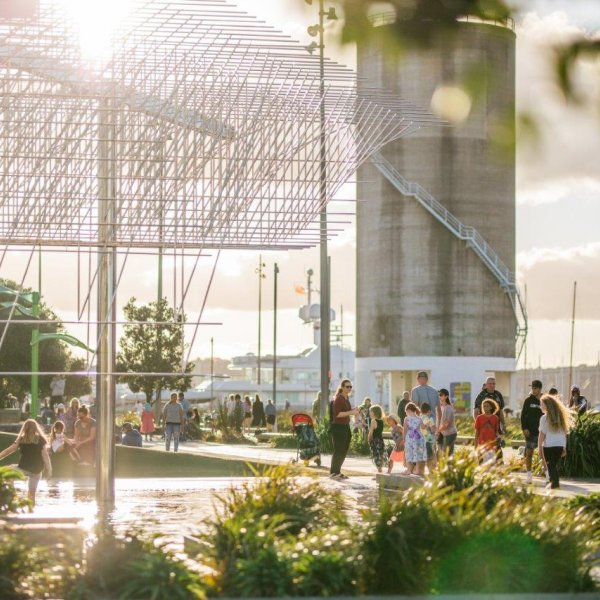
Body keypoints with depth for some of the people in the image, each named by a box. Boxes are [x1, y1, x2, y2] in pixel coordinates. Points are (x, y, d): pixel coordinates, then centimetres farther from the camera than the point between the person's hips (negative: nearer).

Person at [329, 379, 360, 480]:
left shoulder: (347, 398, 14)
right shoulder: (338, 399, -13)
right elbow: (337, 414, -20)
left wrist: (354, 410, 6)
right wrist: (351, 412, -23)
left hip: (346, 427, 9)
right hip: (338, 427, -9)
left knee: (344, 451, 12)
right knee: (338, 451, -7)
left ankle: (337, 472, 20)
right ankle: (333, 472, -1)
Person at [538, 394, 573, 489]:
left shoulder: (545, 418, -7)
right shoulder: (561, 417, 8)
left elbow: (542, 434, -8)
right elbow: (564, 433, 10)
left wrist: (539, 447, -3)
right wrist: (564, 447, 16)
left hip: (549, 446, -5)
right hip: (560, 445, 5)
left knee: (550, 465, 4)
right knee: (555, 465, 18)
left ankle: (554, 483, 1)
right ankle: (555, 482, 17)